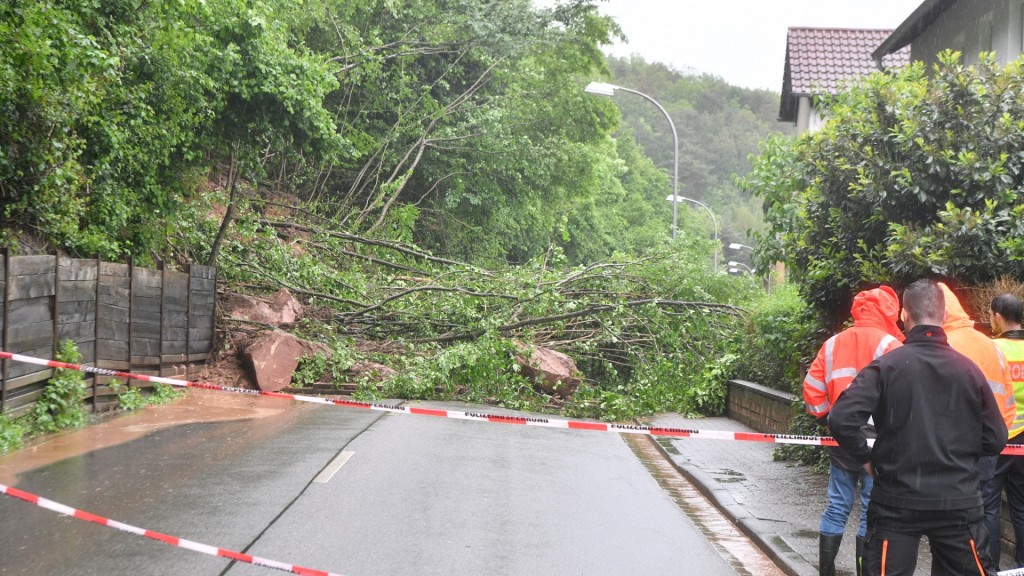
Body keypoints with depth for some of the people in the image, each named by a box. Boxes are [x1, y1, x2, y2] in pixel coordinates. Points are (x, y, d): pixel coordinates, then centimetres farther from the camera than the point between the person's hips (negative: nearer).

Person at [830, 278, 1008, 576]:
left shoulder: (885, 366, -10)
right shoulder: (969, 369, -3)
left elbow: (841, 419, -19)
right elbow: (995, 440, 2)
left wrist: (866, 457, -3)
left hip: (897, 502, -1)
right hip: (959, 502, 2)